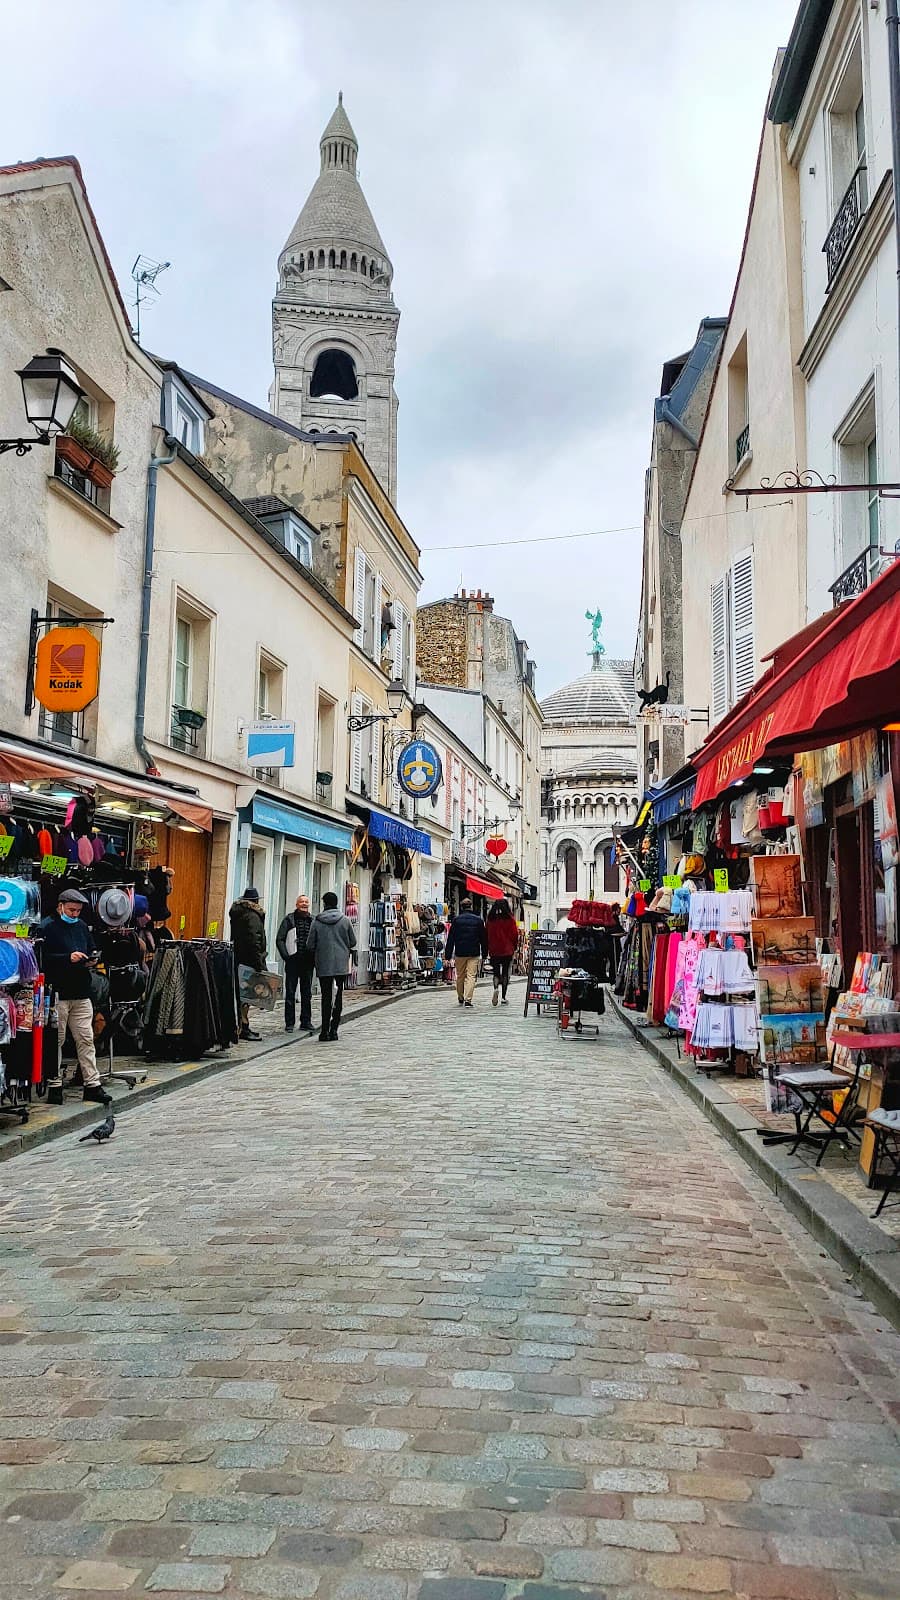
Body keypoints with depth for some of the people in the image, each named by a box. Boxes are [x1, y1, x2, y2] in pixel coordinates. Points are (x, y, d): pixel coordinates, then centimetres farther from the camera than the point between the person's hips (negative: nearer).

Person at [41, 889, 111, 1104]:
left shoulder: (82, 926, 17)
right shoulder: (48, 927, -5)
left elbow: (91, 949, 27)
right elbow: (43, 957, -13)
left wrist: (91, 959, 6)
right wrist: (68, 958, -21)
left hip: (81, 993, 6)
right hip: (57, 993, -6)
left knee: (86, 1039, 5)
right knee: (56, 1040, 1)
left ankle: (92, 1084, 6)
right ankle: (54, 1083, 11)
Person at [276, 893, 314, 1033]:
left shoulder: (312, 921, 10)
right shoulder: (289, 919, 0)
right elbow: (279, 940, -2)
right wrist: (286, 956, -11)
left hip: (308, 962, 3)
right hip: (293, 961, -3)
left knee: (307, 994, 9)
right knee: (290, 993, 1)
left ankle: (306, 1022, 16)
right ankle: (289, 1023, 6)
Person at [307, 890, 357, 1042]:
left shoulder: (317, 921, -4)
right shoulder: (345, 920, -2)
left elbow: (310, 945, 0)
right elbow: (353, 942, 5)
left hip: (323, 964, -1)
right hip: (342, 964, 1)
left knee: (326, 996, 2)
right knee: (338, 995, 8)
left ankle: (325, 1031, -1)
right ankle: (333, 1029, 6)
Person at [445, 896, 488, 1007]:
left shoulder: (456, 920, 0)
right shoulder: (478, 920, 1)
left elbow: (451, 938, 0)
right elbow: (483, 938, 6)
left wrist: (448, 955, 3)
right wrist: (484, 953, 16)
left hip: (460, 952, 1)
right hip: (474, 953, -1)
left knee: (460, 976, 15)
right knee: (471, 976, -3)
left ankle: (460, 998, 28)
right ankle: (468, 999, -13)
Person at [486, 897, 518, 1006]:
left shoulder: (491, 919, 0)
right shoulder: (510, 919, -5)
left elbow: (487, 934, 3)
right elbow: (515, 934, -4)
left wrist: (489, 948, 11)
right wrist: (514, 947, 10)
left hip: (494, 951, 2)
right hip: (507, 950, -1)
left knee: (496, 973, 11)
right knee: (505, 973, 7)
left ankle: (496, 988, -18)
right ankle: (503, 998, 4)